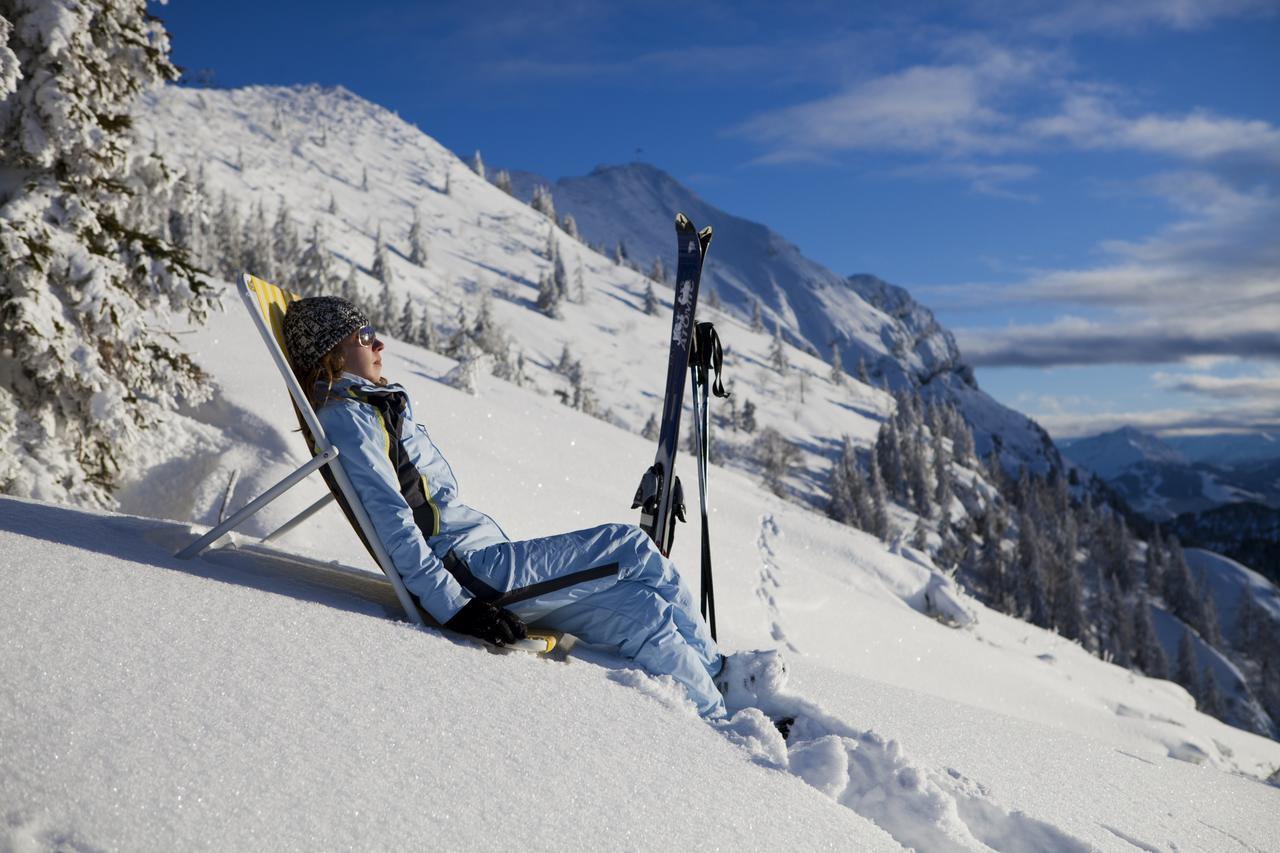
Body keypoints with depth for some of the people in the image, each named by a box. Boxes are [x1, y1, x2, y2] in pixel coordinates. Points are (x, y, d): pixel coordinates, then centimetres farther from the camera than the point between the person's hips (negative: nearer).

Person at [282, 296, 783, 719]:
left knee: (644, 611, -3)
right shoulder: (346, 417, -7)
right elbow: (391, 523, -18)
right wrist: (455, 606, -25)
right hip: (467, 572, -9)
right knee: (631, 547, -8)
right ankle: (716, 672, 3)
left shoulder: (376, 408, 23)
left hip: (482, 561, 9)